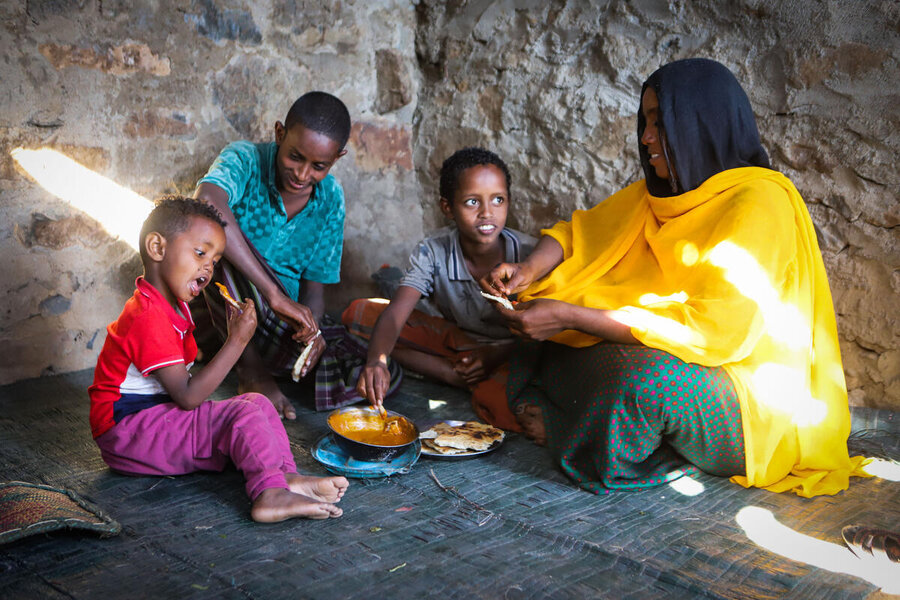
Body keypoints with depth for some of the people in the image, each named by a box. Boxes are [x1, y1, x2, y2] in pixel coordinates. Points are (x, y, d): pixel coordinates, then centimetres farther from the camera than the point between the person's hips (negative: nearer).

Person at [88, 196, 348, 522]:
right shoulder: (149, 317, -21)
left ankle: (286, 475, -19)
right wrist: (238, 341, -26)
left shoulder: (173, 307, 14)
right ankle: (271, 494, -36)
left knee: (257, 402, 1)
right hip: (126, 429, -10)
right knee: (243, 413, -24)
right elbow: (187, 396, -25)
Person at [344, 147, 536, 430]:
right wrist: (376, 361, -48)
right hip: (452, 338, 4)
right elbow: (395, 314, -27)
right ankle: (456, 376, -16)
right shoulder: (432, 252, -17)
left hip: (510, 352, -4)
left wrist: (499, 354, -29)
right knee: (358, 314, -14)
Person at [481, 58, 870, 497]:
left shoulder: (760, 202, -18)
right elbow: (579, 231, 15)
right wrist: (529, 271, -8)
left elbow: (714, 330, -27)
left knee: (644, 372, -37)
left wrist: (569, 316, -29)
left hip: (759, 415, -8)